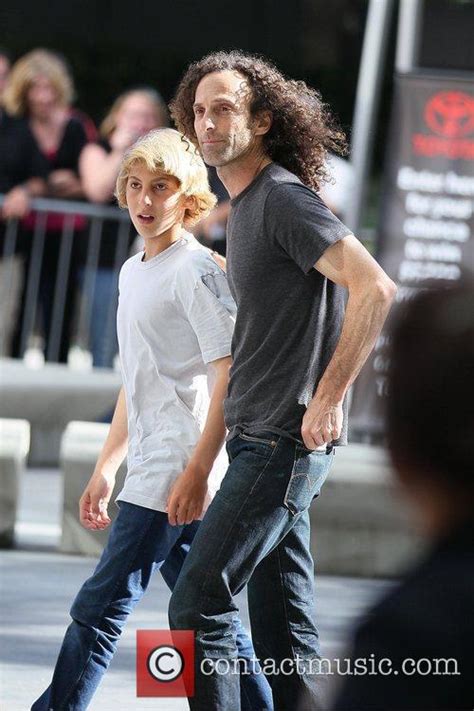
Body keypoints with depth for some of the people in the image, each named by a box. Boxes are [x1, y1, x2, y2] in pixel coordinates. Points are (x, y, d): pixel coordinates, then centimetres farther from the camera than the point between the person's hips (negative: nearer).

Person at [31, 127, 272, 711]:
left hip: (177, 467, -9)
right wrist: (105, 469, 22)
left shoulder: (196, 269, -10)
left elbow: (230, 374, -16)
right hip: (149, 466, 9)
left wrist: (197, 471, -21)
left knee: (100, 606, -7)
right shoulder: (133, 271, 17)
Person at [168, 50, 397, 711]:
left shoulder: (283, 197, -14)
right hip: (262, 439, 10)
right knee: (283, 625, 10)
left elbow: (375, 289, -24)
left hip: (283, 441, -10)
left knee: (198, 603, -11)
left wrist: (327, 398, -21)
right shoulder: (245, 208, 16)